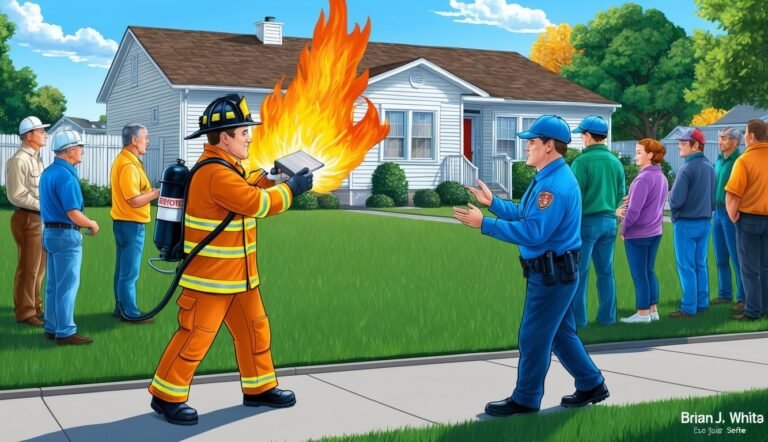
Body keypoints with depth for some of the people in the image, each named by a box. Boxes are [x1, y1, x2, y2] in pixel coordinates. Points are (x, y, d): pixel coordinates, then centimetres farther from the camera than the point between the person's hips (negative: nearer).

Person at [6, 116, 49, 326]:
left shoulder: (36, 159, 14)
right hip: (27, 218, -9)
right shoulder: (19, 160, -15)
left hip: (40, 218, 9)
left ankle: (34, 305, 30)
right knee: (28, 267, -1)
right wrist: (43, 206, -16)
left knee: (39, 266, 17)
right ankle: (25, 312, 9)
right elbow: (17, 195, -19)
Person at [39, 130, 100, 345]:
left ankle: (52, 327, 21)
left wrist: (84, 223, 18)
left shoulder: (48, 172, 11)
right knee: (67, 285, -3)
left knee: (54, 285, 14)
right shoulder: (66, 176, -19)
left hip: (49, 231, 9)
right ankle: (65, 332, 1)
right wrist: (92, 224, -5)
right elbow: (73, 213, -23)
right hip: (66, 234, -9)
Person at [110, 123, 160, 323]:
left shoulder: (123, 160, 13)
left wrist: (152, 191, 7)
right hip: (131, 223, -10)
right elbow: (135, 200, -23)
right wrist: (158, 192, -14)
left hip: (124, 222, 10)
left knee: (123, 269, 16)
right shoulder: (128, 165, -20)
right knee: (130, 272, -3)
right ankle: (130, 312, 3)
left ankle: (122, 307, 25)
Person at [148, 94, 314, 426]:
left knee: (254, 330, 15)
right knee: (195, 337, -3)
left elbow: (245, 193, 23)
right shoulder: (215, 173, -22)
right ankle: (167, 396, 9)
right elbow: (257, 204, -23)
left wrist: (272, 177, 8)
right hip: (210, 276, -10)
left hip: (238, 274, 10)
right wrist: (292, 189, -11)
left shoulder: (224, 167, 11)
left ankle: (259, 389, 27)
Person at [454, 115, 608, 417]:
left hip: (552, 275, -11)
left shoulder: (555, 185, -24)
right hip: (553, 272, 11)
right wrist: (493, 202, 14)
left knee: (533, 338, 1)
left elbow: (532, 232, -28)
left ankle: (525, 400, 14)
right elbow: (524, 215, 18)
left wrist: (484, 224, -26)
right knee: (561, 334, 20)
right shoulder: (548, 178, 12)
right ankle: (591, 386, 30)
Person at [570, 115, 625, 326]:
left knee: (579, 271, 1)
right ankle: (607, 316, 15)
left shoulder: (582, 161, -12)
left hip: (587, 221, -6)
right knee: (606, 271, 11)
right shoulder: (616, 162, 7)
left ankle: (578, 317, 3)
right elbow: (621, 193, 11)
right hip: (609, 221, 6)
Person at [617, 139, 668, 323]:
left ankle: (643, 313, 9)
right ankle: (653, 310, 21)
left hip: (637, 234, -9)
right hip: (655, 232, 9)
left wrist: (624, 229, -8)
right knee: (649, 272, 16)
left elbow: (634, 209, -22)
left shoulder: (643, 178, -21)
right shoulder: (662, 177, 7)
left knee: (639, 274, 2)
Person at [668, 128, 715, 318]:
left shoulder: (686, 169, -18)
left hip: (686, 223, -7)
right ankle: (702, 303, 18)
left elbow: (676, 201, -19)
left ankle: (689, 307, 2)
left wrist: (670, 195, 1)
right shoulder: (709, 167, 6)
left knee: (686, 267, -1)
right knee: (700, 265, 14)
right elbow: (713, 196, 14)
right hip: (705, 221, 7)